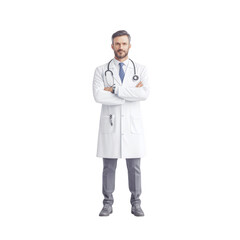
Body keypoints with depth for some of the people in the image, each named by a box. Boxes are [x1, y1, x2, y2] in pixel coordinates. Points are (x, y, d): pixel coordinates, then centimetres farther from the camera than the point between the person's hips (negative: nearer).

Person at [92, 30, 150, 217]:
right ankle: (108, 204, 18)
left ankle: (136, 204, 18)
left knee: (134, 167, 6)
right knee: (109, 167, 5)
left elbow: (144, 94, -15)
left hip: (133, 125, 0)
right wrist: (131, 93, -14)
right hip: (110, 125, 0)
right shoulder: (101, 71, 3)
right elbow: (98, 96, -15)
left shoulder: (141, 70, 4)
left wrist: (115, 90, -16)